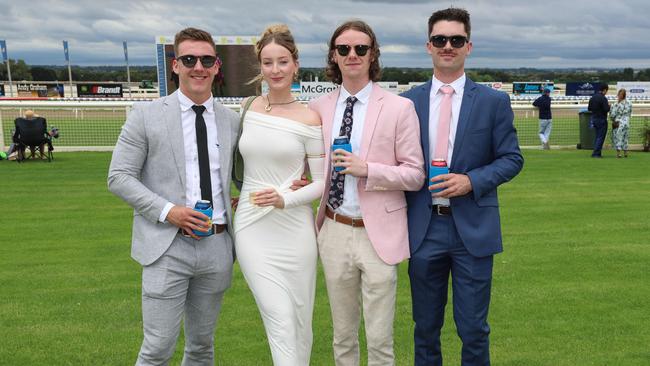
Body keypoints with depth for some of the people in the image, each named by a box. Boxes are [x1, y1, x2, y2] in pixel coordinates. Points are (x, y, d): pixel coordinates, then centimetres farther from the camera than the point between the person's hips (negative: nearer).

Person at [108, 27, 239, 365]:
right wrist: (168, 211, -16)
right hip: (167, 247, -3)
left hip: (217, 247, 4)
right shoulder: (146, 116, -3)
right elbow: (118, 177, -4)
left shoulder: (232, 121, 8)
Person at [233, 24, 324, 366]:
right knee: (280, 322, -6)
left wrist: (285, 199, -18)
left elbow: (323, 183, -4)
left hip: (293, 229, -1)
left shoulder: (309, 119, -5)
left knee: (299, 323, 11)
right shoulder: (248, 108, 5)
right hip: (252, 227, 1)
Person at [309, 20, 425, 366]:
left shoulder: (399, 107, -6)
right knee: (342, 337, 18)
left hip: (378, 233, -3)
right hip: (334, 231, 3)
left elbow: (415, 175, -6)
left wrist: (368, 169, -18)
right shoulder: (318, 108, 4)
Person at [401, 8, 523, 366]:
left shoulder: (494, 101, 0)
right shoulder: (408, 101, 4)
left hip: (473, 228, -1)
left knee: (473, 329, 6)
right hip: (423, 228, 2)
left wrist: (471, 181, -15)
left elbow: (511, 159, 1)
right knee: (426, 327, 15)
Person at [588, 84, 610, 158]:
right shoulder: (603, 98, -17)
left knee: (597, 136, 16)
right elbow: (606, 109, -21)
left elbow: (589, 108, 14)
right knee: (600, 137, -2)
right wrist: (608, 105, -2)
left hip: (594, 119, 8)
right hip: (601, 119, -8)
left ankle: (597, 152, 17)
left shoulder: (592, 97, 7)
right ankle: (596, 153, -5)